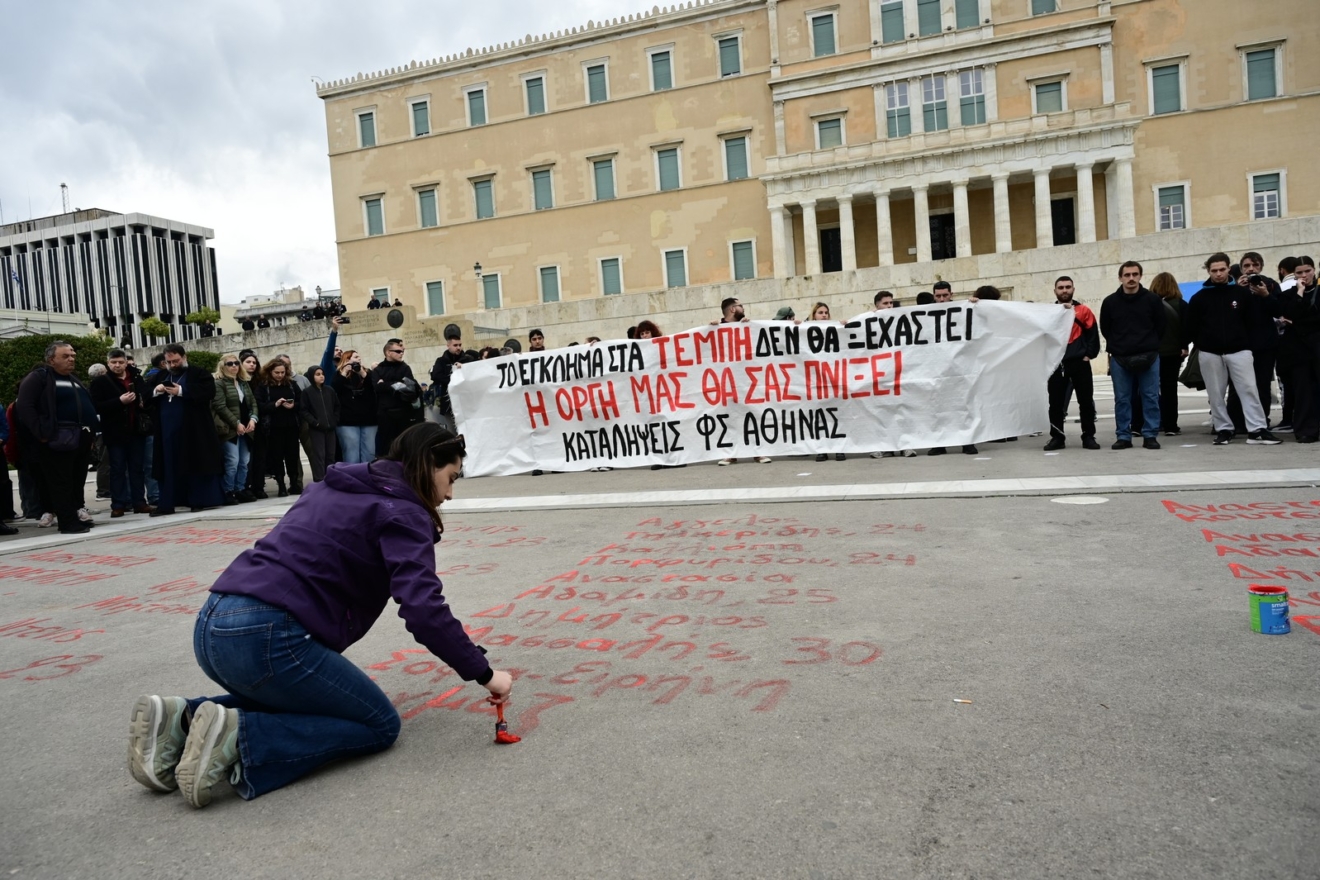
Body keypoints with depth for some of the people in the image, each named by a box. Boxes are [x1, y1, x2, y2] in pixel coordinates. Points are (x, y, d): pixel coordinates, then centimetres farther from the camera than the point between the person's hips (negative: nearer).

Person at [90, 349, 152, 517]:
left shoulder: (137, 379, 12)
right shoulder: (99, 382, -1)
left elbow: (148, 399, 22)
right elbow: (96, 407, -11)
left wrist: (143, 402, -1)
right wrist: (119, 401, -20)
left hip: (137, 431, 4)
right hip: (115, 432, -3)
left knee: (137, 468, 7)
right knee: (118, 470, 2)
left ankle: (139, 502, 12)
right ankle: (118, 505, 5)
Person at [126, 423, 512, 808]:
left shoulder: (332, 488, 22)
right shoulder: (403, 512, -3)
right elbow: (424, 611, -14)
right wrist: (484, 673, -5)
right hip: (266, 638, -8)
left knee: (298, 698, 31)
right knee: (380, 725, 8)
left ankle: (181, 721, 10)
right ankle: (237, 736, -9)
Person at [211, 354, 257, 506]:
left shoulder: (245, 383, 17)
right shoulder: (218, 384, -4)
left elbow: (253, 402, 14)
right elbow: (220, 407, -12)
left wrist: (253, 419, -4)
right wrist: (236, 423, -15)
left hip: (245, 429, 7)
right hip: (229, 429, -7)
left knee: (244, 462, 7)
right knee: (232, 461, -11)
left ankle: (240, 490, 15)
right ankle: (228, 492, -2)